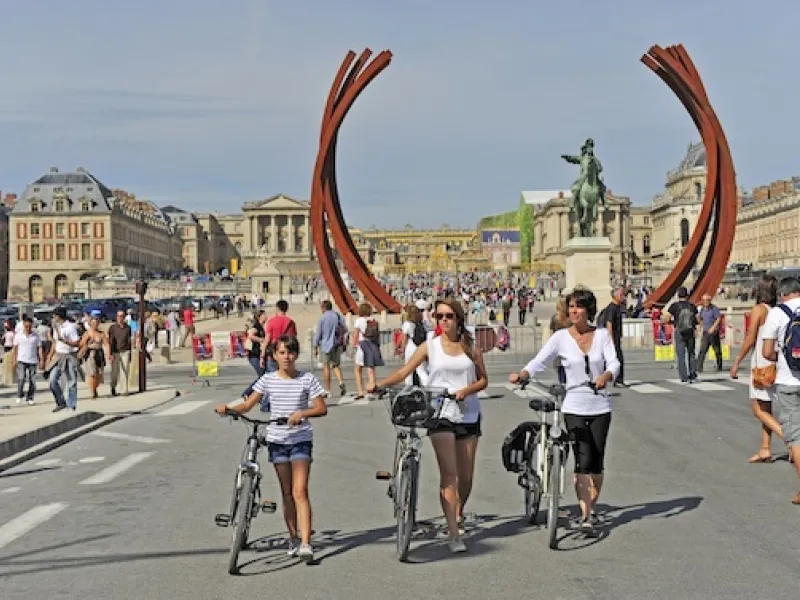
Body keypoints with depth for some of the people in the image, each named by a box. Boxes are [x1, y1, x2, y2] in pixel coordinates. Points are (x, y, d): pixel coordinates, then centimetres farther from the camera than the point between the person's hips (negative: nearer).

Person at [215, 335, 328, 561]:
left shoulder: (307, 379, -2)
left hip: (301, 440, -2)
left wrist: (302, 413, -21)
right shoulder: (268, 380, 2)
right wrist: (228, 408, -21)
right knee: (287, 493, 9)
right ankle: (294, 538, 21)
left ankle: (306, 543, -17)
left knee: (300, 492, -13)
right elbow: (247, 405, -2)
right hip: (277, 440, 3)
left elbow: (322, 409, -3)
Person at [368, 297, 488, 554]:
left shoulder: (471, 347, 7)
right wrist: (379, 384, -18)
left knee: (466, 476, 8)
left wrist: (467, 390, -11)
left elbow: (483, 379, 9)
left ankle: (459, 515, 37)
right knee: (448, 474, -12)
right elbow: (405, 371, -3)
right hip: (441, 414, -2)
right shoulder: (430, 346, 3)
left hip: (468, 415, 2)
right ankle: (454, 535, -12)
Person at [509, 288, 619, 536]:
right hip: (574, 407, -2)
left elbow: (613, 362, -6)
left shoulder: (602, 335, 3)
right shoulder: (561, 337, -2)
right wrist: (522, 374, -31)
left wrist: (606, 376, -29)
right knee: (583, 459, -12)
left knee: (597, 461, 7)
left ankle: (592, 507, 27)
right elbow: (540, 361, -11)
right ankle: (586, 516, -12)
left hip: (600, 406, 2)